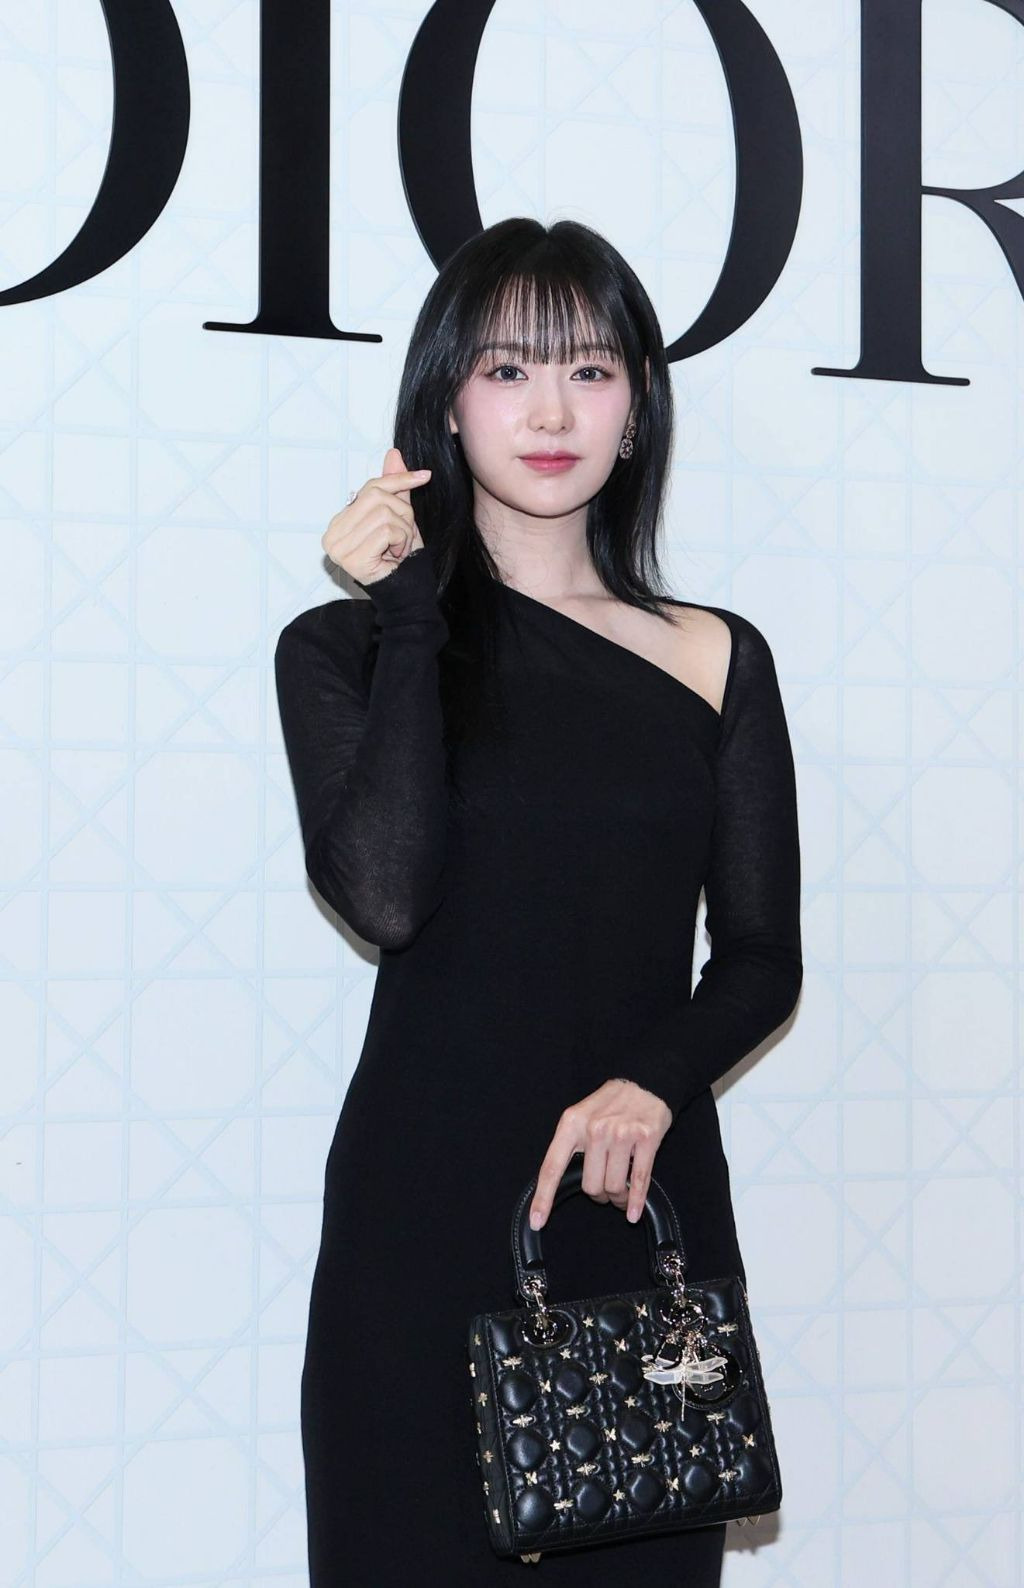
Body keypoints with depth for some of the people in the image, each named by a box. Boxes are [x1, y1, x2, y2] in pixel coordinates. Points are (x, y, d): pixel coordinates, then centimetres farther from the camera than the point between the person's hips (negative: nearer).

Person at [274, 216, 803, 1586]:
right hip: (424, 1203, -1)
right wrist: (409, 613, -10)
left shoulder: (716, 659, 7)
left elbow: (764, 959, 6)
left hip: (648, 1201, 2)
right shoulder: (345, 645, 3)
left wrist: (653, 1082, -12)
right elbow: (386, 897, -14)